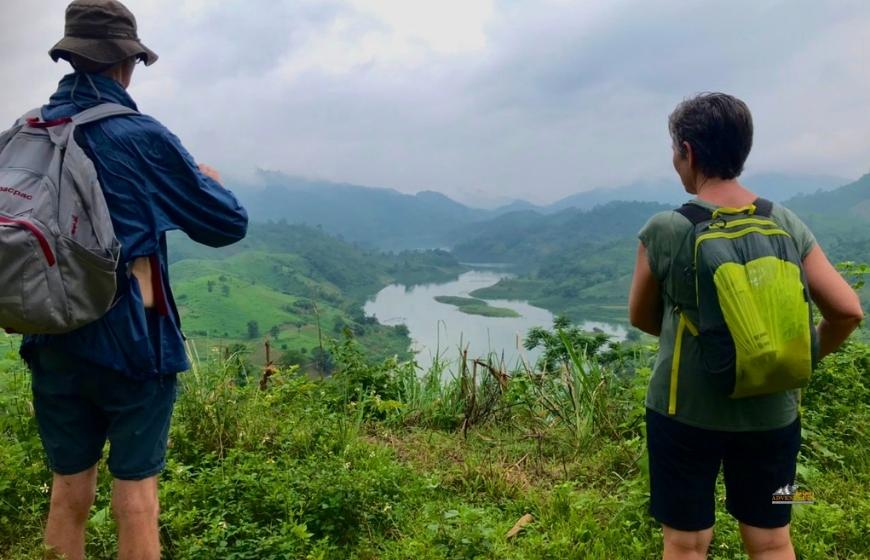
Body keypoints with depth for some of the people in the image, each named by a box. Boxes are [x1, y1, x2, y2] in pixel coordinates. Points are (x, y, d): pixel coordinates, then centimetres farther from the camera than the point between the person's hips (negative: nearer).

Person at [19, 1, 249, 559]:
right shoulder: (142, 137, -12)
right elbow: (228, 224, -6)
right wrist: (211, 182, 15)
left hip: (53, 340, 5)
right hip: (130, 339, -5)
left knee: (69, 491, 17)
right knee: (135, 495, 7)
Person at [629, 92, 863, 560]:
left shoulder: (664, 230, -13)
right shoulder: (787, 225, -4)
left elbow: (640, 317, 0)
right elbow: (848, 311, -2)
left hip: (685, 410, -3)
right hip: (771, 411, 3)